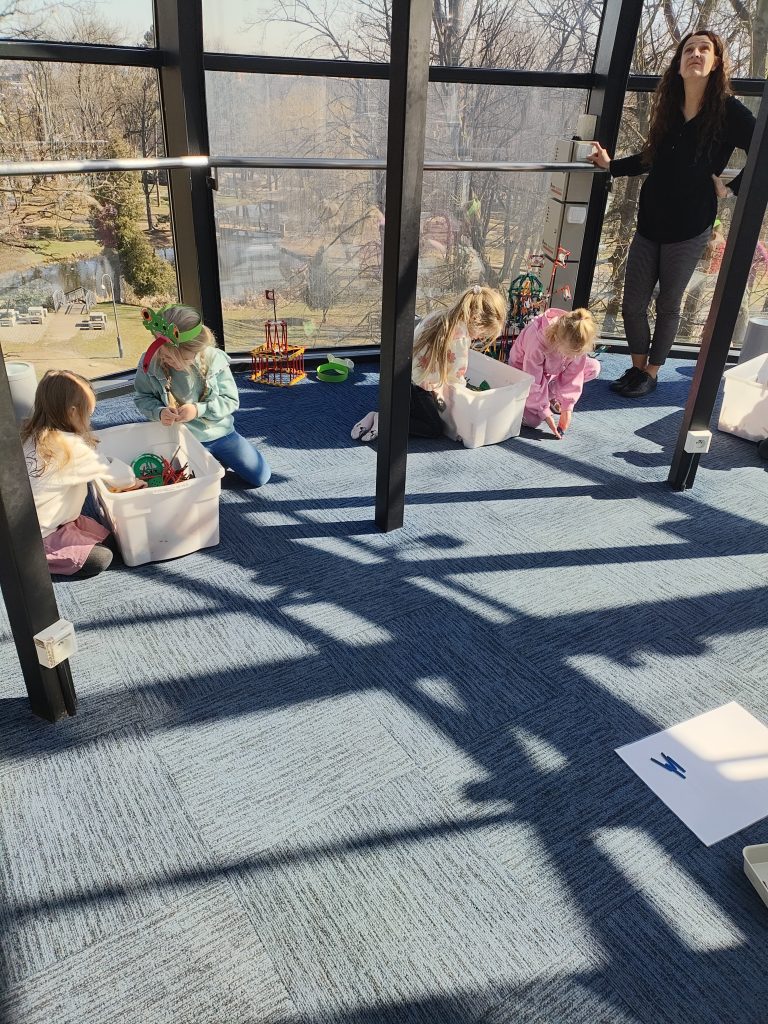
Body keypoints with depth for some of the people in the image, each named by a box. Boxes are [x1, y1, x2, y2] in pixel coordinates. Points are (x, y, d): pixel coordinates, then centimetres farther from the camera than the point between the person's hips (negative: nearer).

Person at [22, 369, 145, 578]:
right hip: (39, 536, -9)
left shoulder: (30, 435, 0)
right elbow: (113, 470, -13)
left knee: (109, 541, 7)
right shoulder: (71, 447, -26)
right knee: (101, 559, -11)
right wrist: (134, 482, 8)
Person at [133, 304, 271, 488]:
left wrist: (199, 410, -25)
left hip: (219, 432, 0)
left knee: (260, 476, 2)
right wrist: (159, 412, -22)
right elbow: (142, 398, -1)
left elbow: (231, 400, -11)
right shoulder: (150, 363, -16)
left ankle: (216, 457, 26)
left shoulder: (214, 359, -18)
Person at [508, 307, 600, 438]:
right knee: (532, 420, -25)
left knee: (594, 367, -13)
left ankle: (551, 396, -2)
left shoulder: (575, 343, -26)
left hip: (554, 370, 5)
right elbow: (533, 381, -32)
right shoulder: (538, 341, -40)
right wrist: (545, 413, -28)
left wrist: (567, 407, -21)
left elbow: (574, 375, -16)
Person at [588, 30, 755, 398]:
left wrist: (731, 188, -8)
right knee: (632, 305, 6)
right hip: (650, 224, 5)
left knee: (668, 305, 8)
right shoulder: (669, 107, 7)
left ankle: (651, 374, 23)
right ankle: (637, 367, 26)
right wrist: (611, 165, 14)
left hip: (688, 229, -4)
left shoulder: (728, 112, -8)